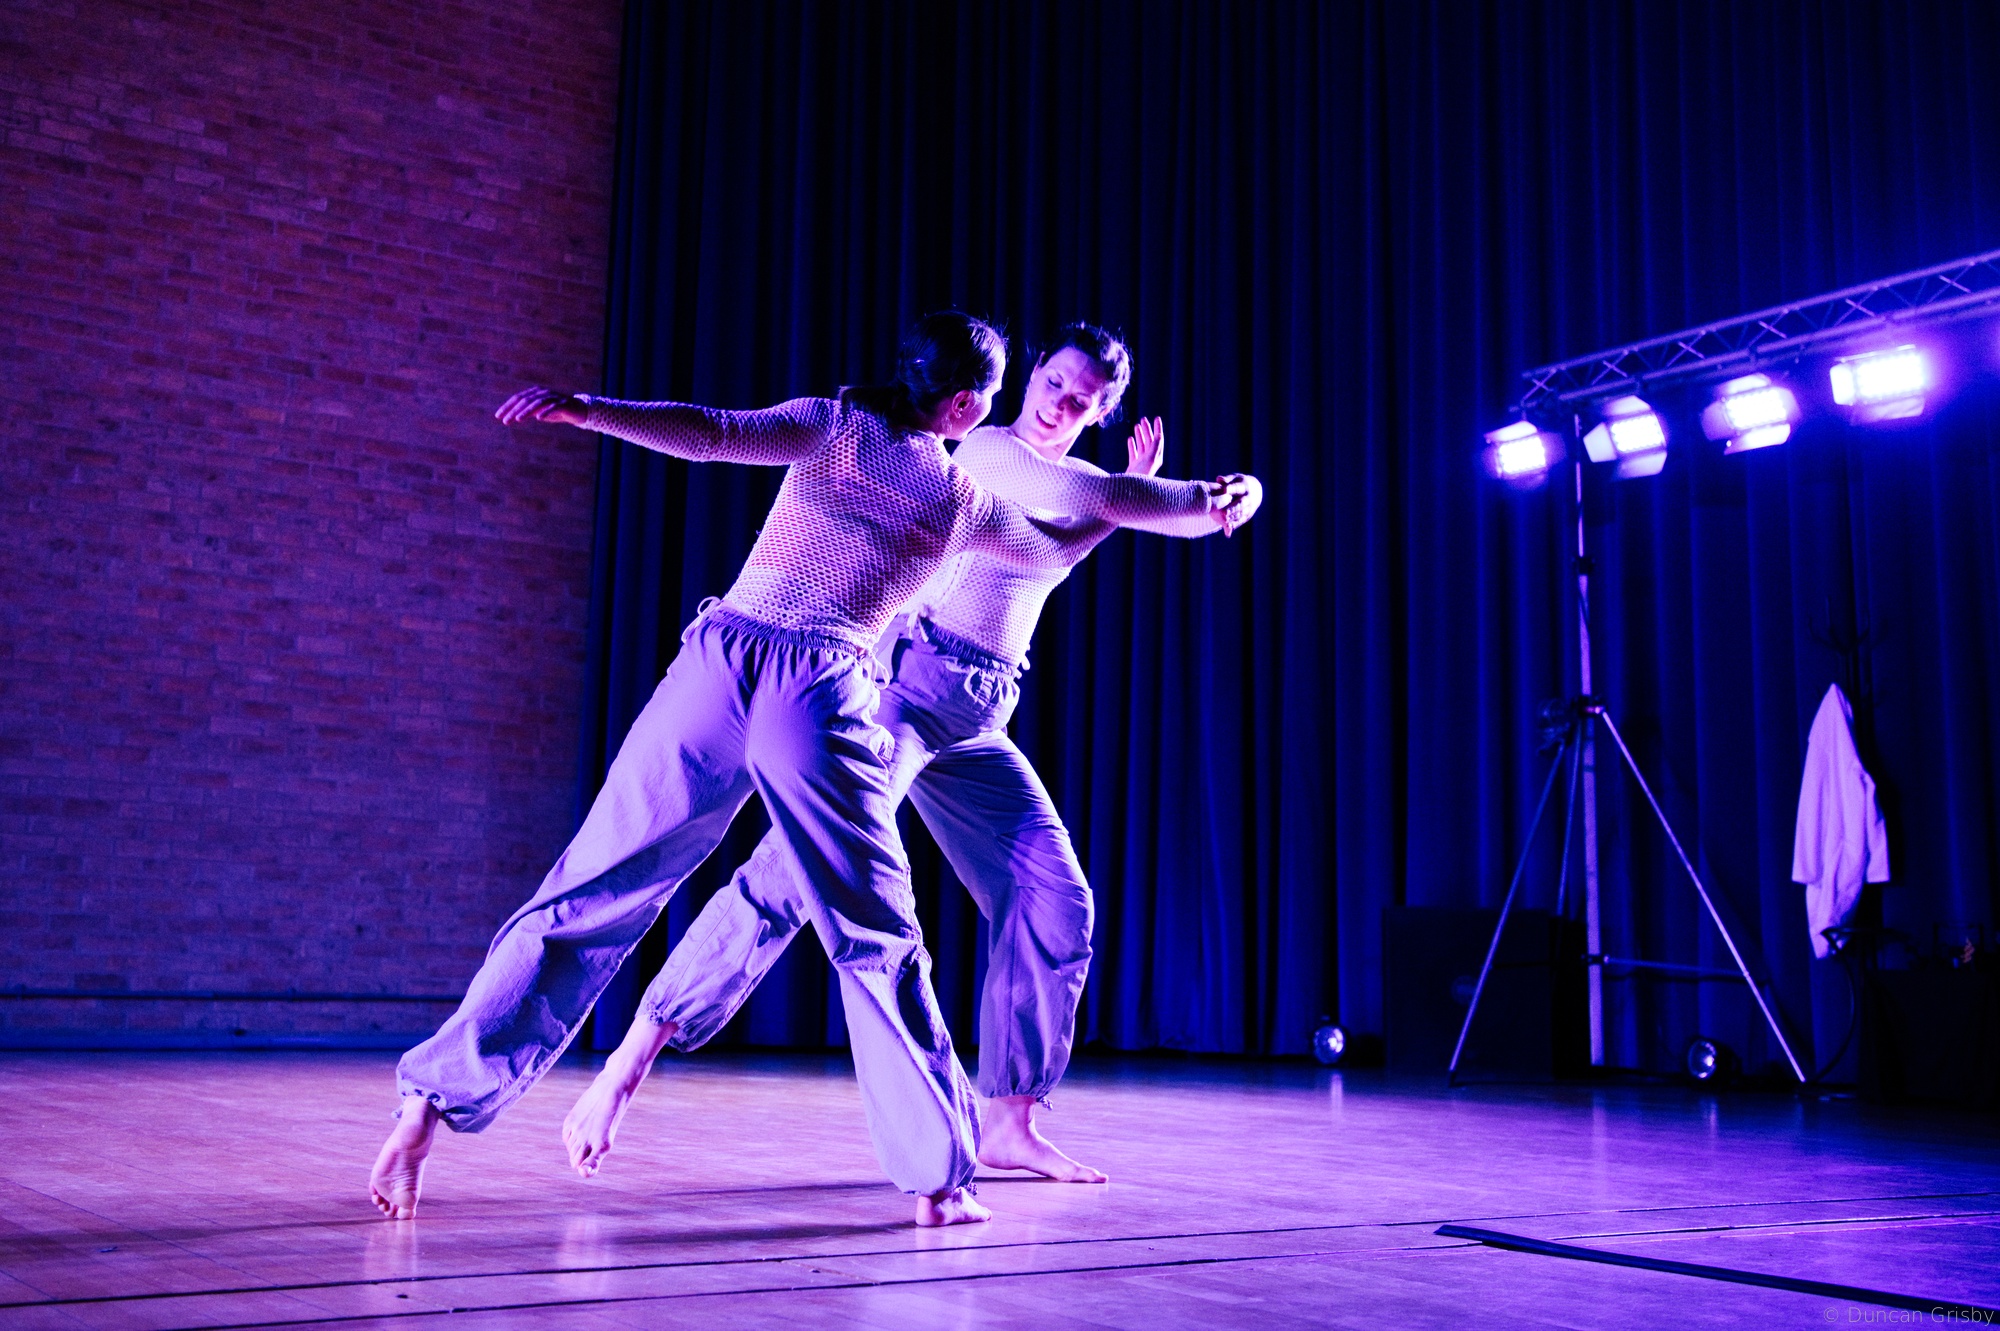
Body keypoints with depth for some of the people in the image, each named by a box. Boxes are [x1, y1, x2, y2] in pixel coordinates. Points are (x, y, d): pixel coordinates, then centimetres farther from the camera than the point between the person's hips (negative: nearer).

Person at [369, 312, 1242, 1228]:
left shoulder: (839, 425, 12)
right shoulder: (967, 501, 16)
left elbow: (714, 433, -5)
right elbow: (1057, 550, 35)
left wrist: (585, 410, -10)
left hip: (721, 656, 1)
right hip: (823, 697, -1)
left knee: (586, 901, 3)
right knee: (878, 943, 9)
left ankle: (435, 1097, -1)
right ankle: (938, 1174, 9)